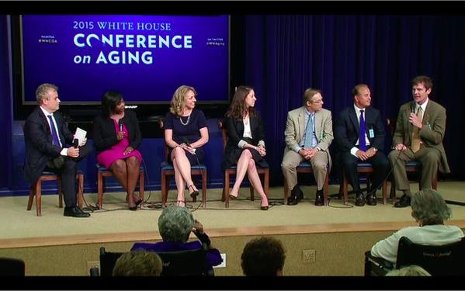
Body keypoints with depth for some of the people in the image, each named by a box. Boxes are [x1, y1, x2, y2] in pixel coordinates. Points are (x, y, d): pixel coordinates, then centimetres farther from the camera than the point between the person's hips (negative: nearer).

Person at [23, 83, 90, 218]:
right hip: (42, 160, -8)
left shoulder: (56, 115, 10)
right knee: (70, 165, -32)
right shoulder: (33, 120, -16)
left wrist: (76, 140, -10)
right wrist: (65, 151, -33)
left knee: (86, 148, -15)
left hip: (61, 154, 8)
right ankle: (70, 208, -29)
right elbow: (43, 145, -23)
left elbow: (66, 134, 14)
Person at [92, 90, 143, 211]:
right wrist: (115, 138, -15)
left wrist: (132, 146, -11)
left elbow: (138, 137, 10)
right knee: (119, 164, -36)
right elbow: (98, 144, -3)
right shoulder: (99, 120, 2)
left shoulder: (131, 116, 11)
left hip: (129, 150, 2)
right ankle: (132, 195, -22)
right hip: (108, 151, -2)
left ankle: (130, 196, -32)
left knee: (133, 160, -34)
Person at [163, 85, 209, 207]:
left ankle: (181, 197, -46)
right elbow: (168, 140, 4)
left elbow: (205, 138, 3)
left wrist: (191, 146, -13)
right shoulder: (171, 116, 9)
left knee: (177, 160, -35)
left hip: (195, 152, -1)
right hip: (176, 151, 1)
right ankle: (191, 185, -48)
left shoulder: (198, 114, 8)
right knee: (178, 151, -38)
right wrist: (179, 146, -17)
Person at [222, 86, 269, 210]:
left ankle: (236, 187, -48)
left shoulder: (255, 115, 16)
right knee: (250, 162, -35)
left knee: (247, 153, -35)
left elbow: (261, 136, 11)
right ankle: (263, 197, -40)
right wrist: (253, 147, -21)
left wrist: (261, 146, -13)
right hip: (235, 150, -2)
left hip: (254, 149, 2)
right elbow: (234, 138, -10)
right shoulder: (231, 116, 0)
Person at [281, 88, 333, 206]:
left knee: (320, 165, -33)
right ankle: (296, 192, -1)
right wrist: (300, 150, -17)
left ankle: (319, 193, -5)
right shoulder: (293, 115, -1)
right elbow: (289, 137, -1)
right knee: (286, 165, -27)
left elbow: (328, 136, 0)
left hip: (318, 148, 0)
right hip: (298, 148, 1)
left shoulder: (326, 114, 2)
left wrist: (316, 149, -16)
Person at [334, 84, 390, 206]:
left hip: (371, 149, 3)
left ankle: (372, 192, -2)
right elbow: (340, 137, -8)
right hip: (352, 149, -2)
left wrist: (374, 148, -14)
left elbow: (381, 134, 6)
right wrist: (355, 150, -21)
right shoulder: (344, 114, -2)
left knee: (384, 163, -27)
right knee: (349, 163, -36)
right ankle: (358, 193, -12)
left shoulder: (375, 113, 9)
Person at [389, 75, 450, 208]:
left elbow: (438, 138, -10)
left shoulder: (439, 110, -4)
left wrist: (421, 126, -23)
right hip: (409, 147, 3)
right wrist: (398, 143, -10)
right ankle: (406, 194, -20)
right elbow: (398, 132, 13)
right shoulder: (404, 108, 7)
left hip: (429, 148, -3)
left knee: (432, 157, -37)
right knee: (393, 155, -28)